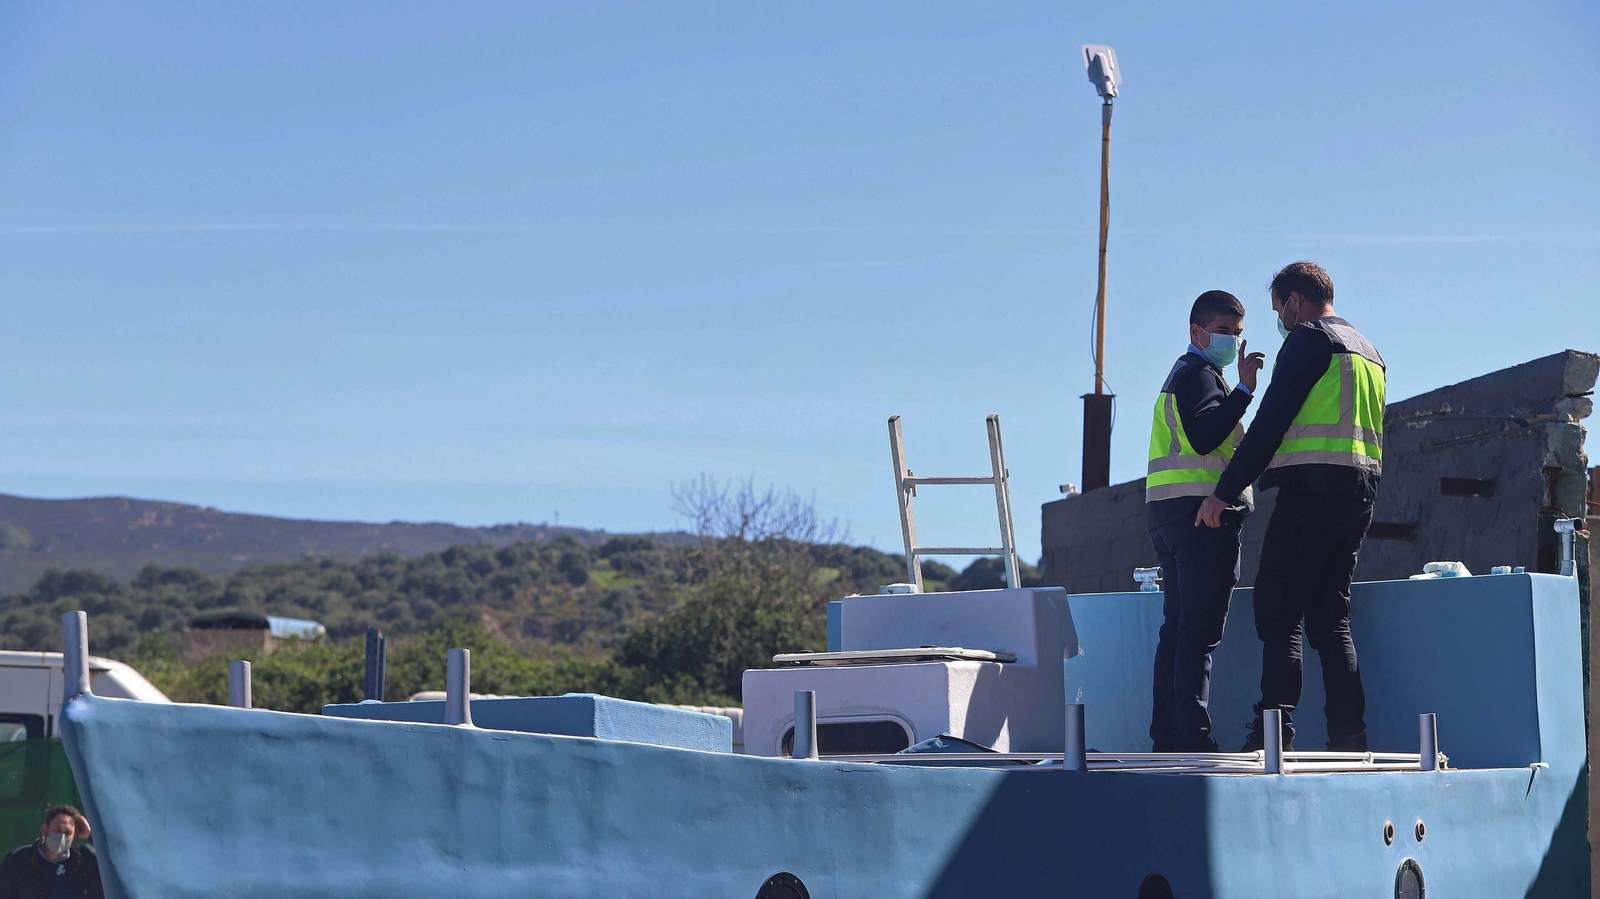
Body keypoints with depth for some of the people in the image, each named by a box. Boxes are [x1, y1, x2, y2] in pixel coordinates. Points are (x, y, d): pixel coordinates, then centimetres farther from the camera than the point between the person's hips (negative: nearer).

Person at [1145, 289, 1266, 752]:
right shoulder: (1199, 375, -5)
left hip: (1169, 513, 10)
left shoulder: (1182, 376, 27)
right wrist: (1244, 390, -22)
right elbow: (1203, 436, -22)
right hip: (1204, 510, -10)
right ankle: (1193, 736, -17)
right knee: (1201, 630, -13)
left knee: (1177, 627, 9)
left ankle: (1166, 734, 7)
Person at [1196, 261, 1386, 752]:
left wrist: (1224, 491, -10)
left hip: (1312, 487, -8)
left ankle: (1275, 725, -17)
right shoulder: (1370, 352, 24)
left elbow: (1271, 421, -10)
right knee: (1330, 617, 9)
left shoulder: (1308, 339, -3)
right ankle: (1349, 734, 2)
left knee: (1277, 607, -8)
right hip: (1361, 490, 8)